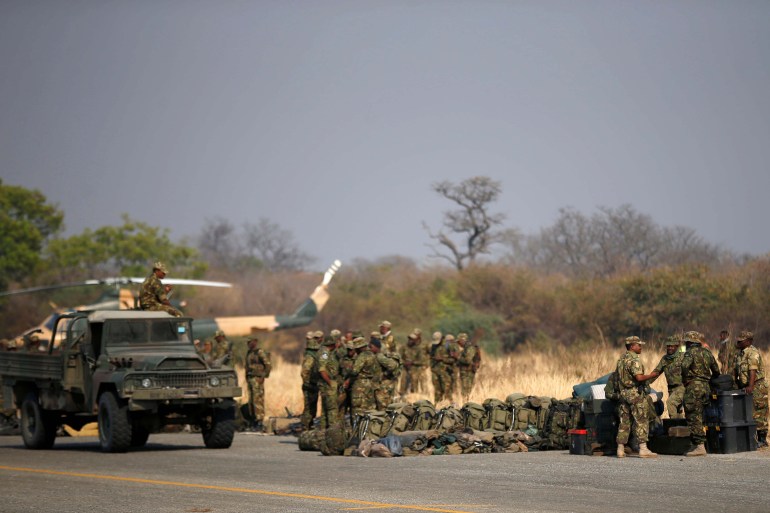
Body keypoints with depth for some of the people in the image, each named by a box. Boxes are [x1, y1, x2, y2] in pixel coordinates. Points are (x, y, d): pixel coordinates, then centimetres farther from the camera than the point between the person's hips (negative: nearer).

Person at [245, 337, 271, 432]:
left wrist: (263, 376, -16)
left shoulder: (260, 352, -11)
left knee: (258, 400, -11)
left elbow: (268, 365, -15)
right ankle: (253, 423, 15)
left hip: (257, 379, -9)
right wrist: (247, 377, 17)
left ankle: (260, 423, -12)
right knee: (251, 401, 10)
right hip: (250, 378, 9)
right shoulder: (249, 353, 16)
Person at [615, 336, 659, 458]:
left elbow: (618, 378, 19)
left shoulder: (621, 360, 14)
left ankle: (620, 449, 8)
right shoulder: (634, 360, -14)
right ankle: (643, 449, -10)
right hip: (635, 393, -8)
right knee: (641, 421, -5)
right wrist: (652, 375, -10)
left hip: (623, 393, 8)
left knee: (624, 422, 10)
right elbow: (639, 377, -23)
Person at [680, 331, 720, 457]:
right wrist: (711, 381, 34)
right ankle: (700, 445, 14)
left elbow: (685, 365, -25)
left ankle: (700, 446, -12)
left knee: (693, 418, -6)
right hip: (705, 387, 8)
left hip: (694, 386, -8)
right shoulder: (707, 353, 15)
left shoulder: (691, 352, -6)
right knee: (698, 417, 14)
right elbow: (716, 371, 22)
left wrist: (685, 379, -10)